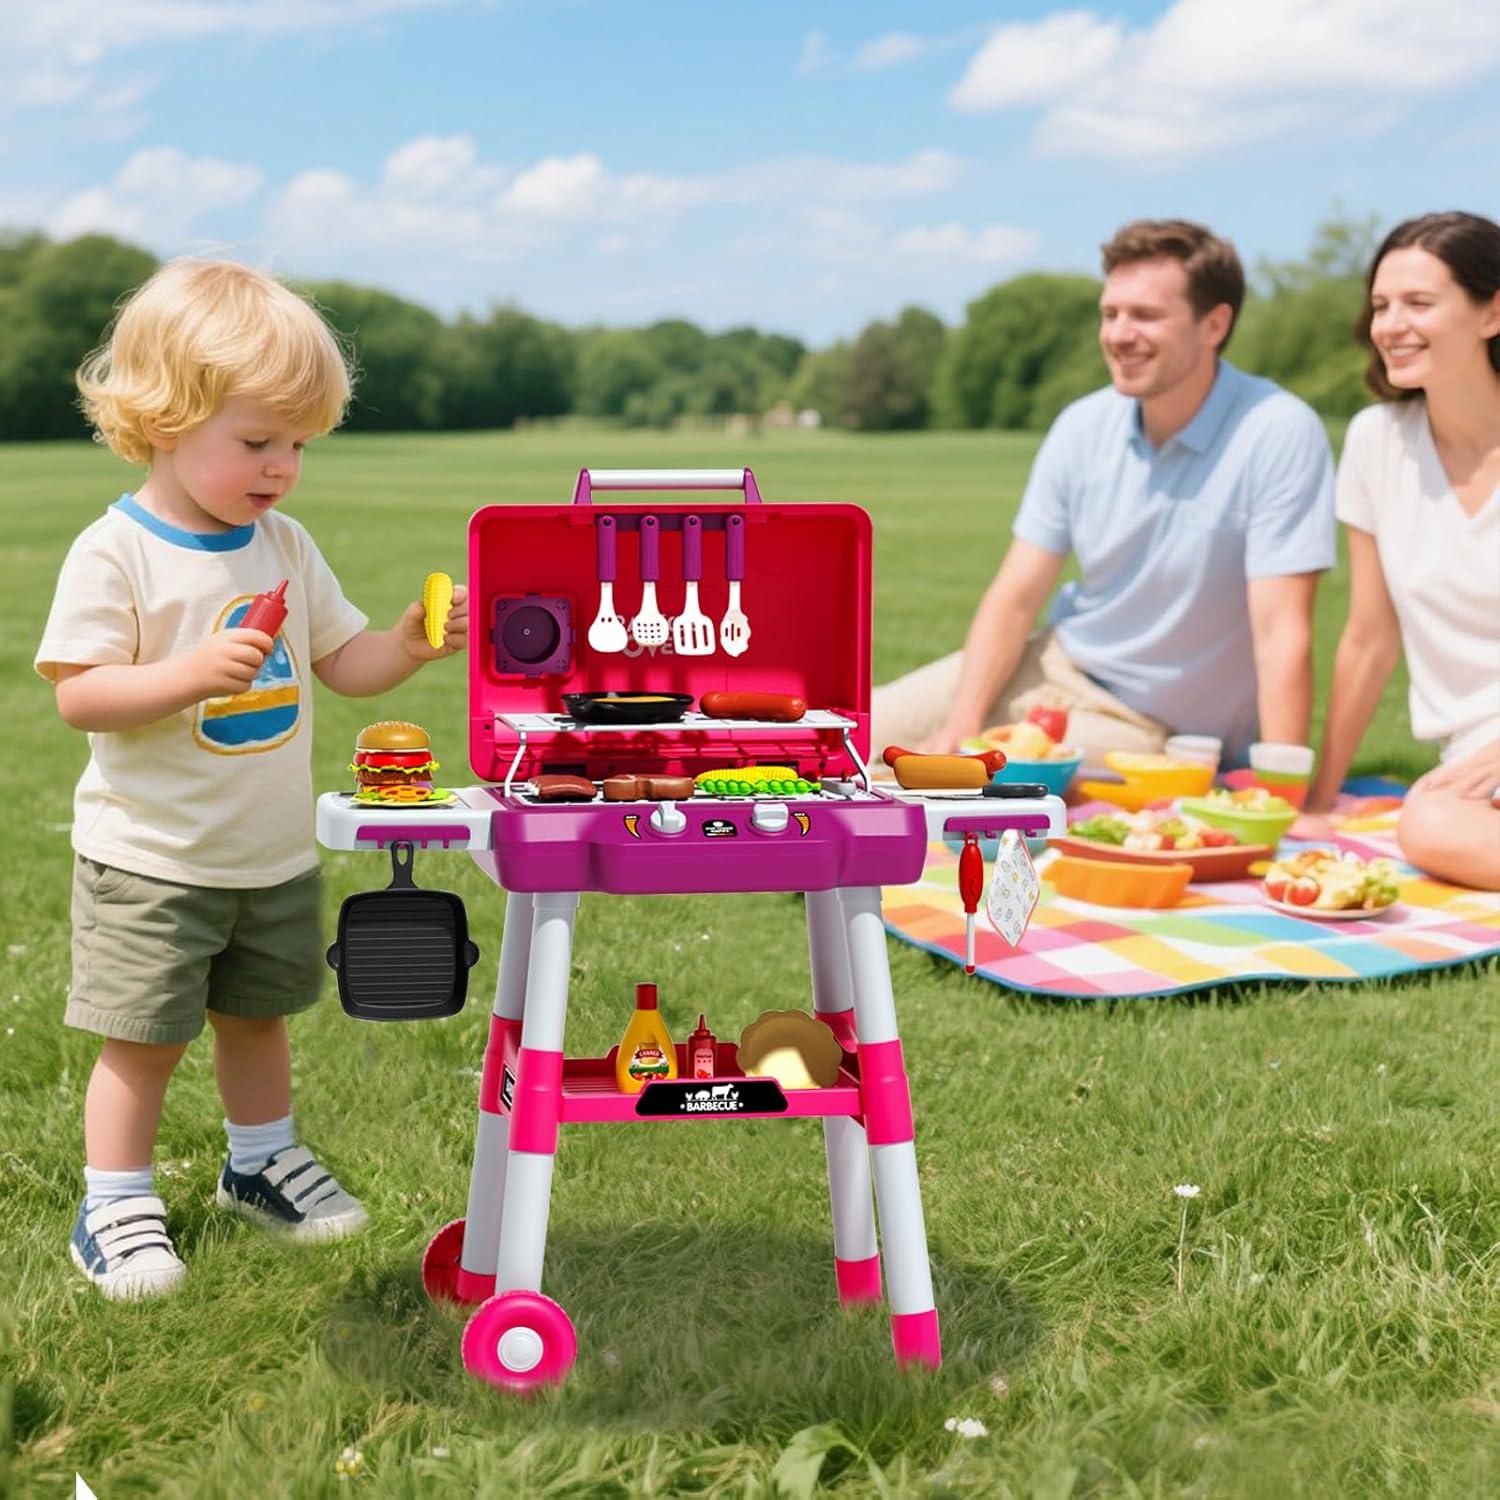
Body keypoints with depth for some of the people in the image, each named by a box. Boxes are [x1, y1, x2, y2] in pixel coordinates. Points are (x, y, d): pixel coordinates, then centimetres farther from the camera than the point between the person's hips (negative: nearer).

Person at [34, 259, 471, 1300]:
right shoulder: (117, 552, -16)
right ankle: (114, 1205, 18)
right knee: (143, 1039, 2)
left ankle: (260, 1161, 41)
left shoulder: (286, 546, 2)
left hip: (276, 854, 6)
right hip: (150, 861, -6)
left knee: (258, 1016, 21)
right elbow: (77, 695, -20)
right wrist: (191, 674, -33)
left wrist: (409, 645, -13)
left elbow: (342, 664, 6)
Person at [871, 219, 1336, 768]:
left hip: (1146, 722, -5)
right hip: (1053, 668, 5)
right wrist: (960, 726, -17)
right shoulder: (1082, 428, -4)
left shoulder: (1280, 434, -21)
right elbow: (1015, 598, -3)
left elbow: (1281, 633, -25)